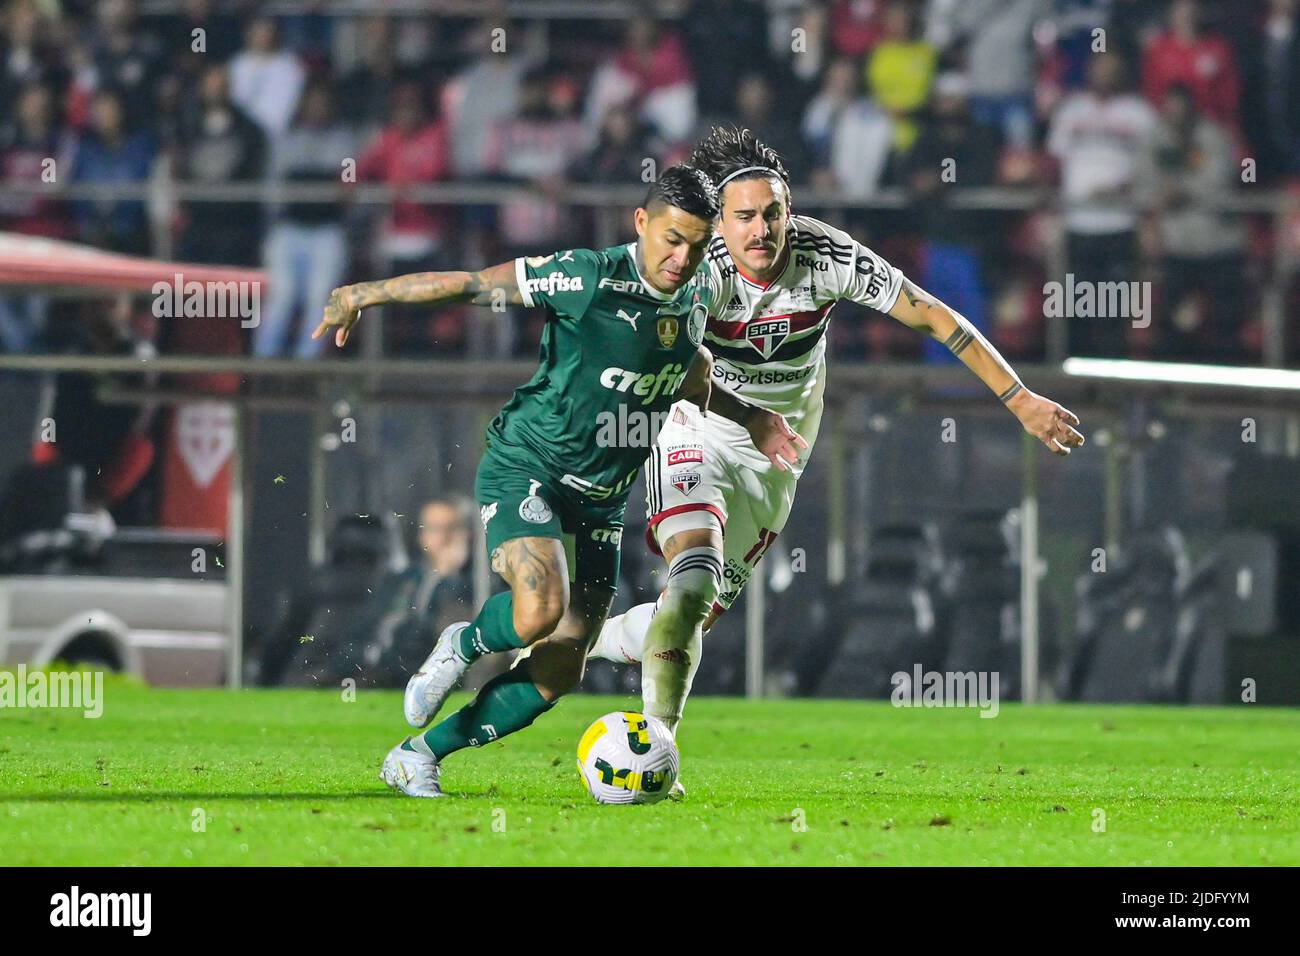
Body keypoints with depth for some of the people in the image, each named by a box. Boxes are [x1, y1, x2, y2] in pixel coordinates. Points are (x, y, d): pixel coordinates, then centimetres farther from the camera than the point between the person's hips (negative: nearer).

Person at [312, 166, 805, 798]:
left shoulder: (693, 302, 5)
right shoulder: (587, 278, -18)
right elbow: (474, 285, -12)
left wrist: (749, 420, 16)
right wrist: (364, 294, -12)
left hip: (602, 500, 7)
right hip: (526, 468, -7)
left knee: (560, 671, 0)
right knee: (540, 610, -33)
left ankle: (419, 755, 15)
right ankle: (463, 645, 3)